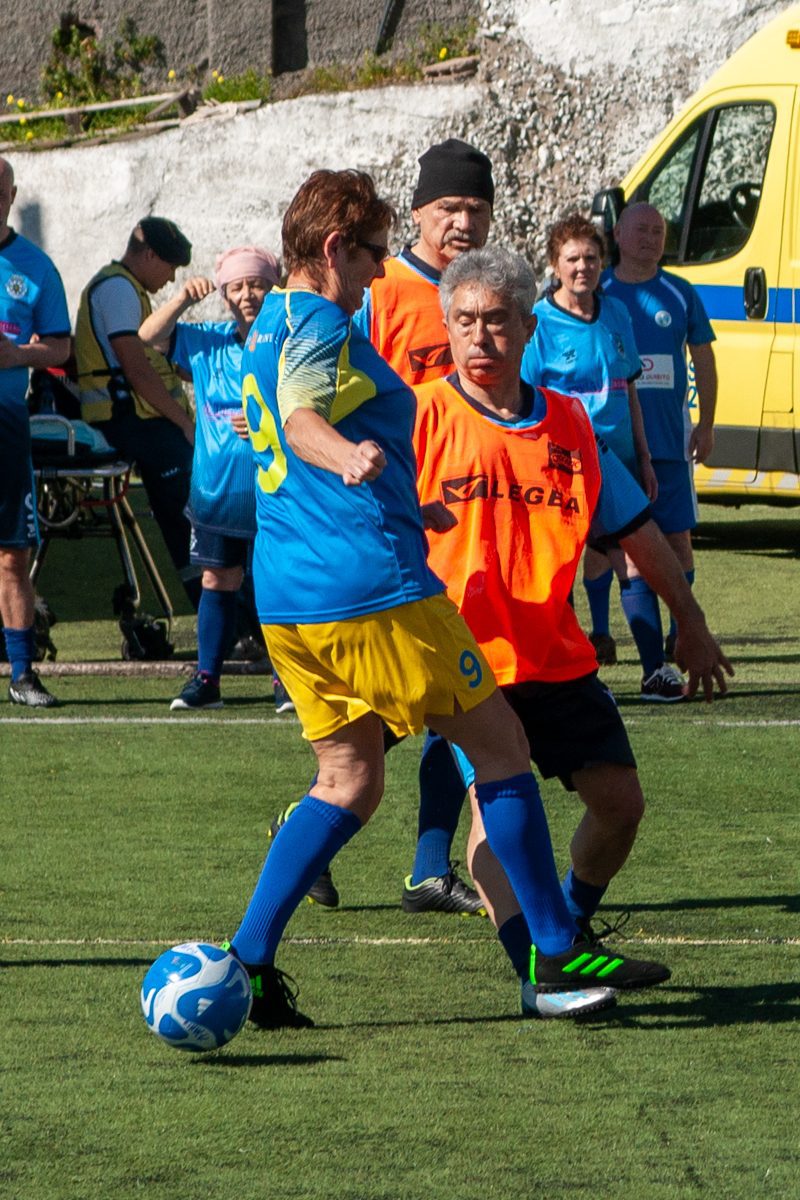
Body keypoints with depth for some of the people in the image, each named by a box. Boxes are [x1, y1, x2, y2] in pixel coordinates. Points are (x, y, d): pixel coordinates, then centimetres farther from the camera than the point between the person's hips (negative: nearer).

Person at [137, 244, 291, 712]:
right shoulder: (206, 341, 8)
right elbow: (149, 336, 6)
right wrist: (184, 299, -9)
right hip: (216, 492, 4)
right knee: (218, 581, 8)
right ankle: (207, 679, 13)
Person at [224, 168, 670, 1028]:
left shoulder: (267, 330, 19)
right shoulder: (320, 325, -10)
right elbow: (302, 417, -30)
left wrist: (405, 505, 48)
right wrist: (349, 459, -52)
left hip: (288, 600, 10)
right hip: (371, 586, -10)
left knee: (348, 780, 14)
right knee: (500, 747, 0)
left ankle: (247, 960, 2)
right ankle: (557, 956, 2)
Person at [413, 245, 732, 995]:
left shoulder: (568, 425, 8)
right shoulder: (420, 418, -4)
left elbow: (637, 530, 17)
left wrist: (689, 623, 20)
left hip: (556, 658, 5)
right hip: (465, 658, -5)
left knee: (619, 799, 4)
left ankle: (569, 929, 29)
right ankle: (533, 966, -26)